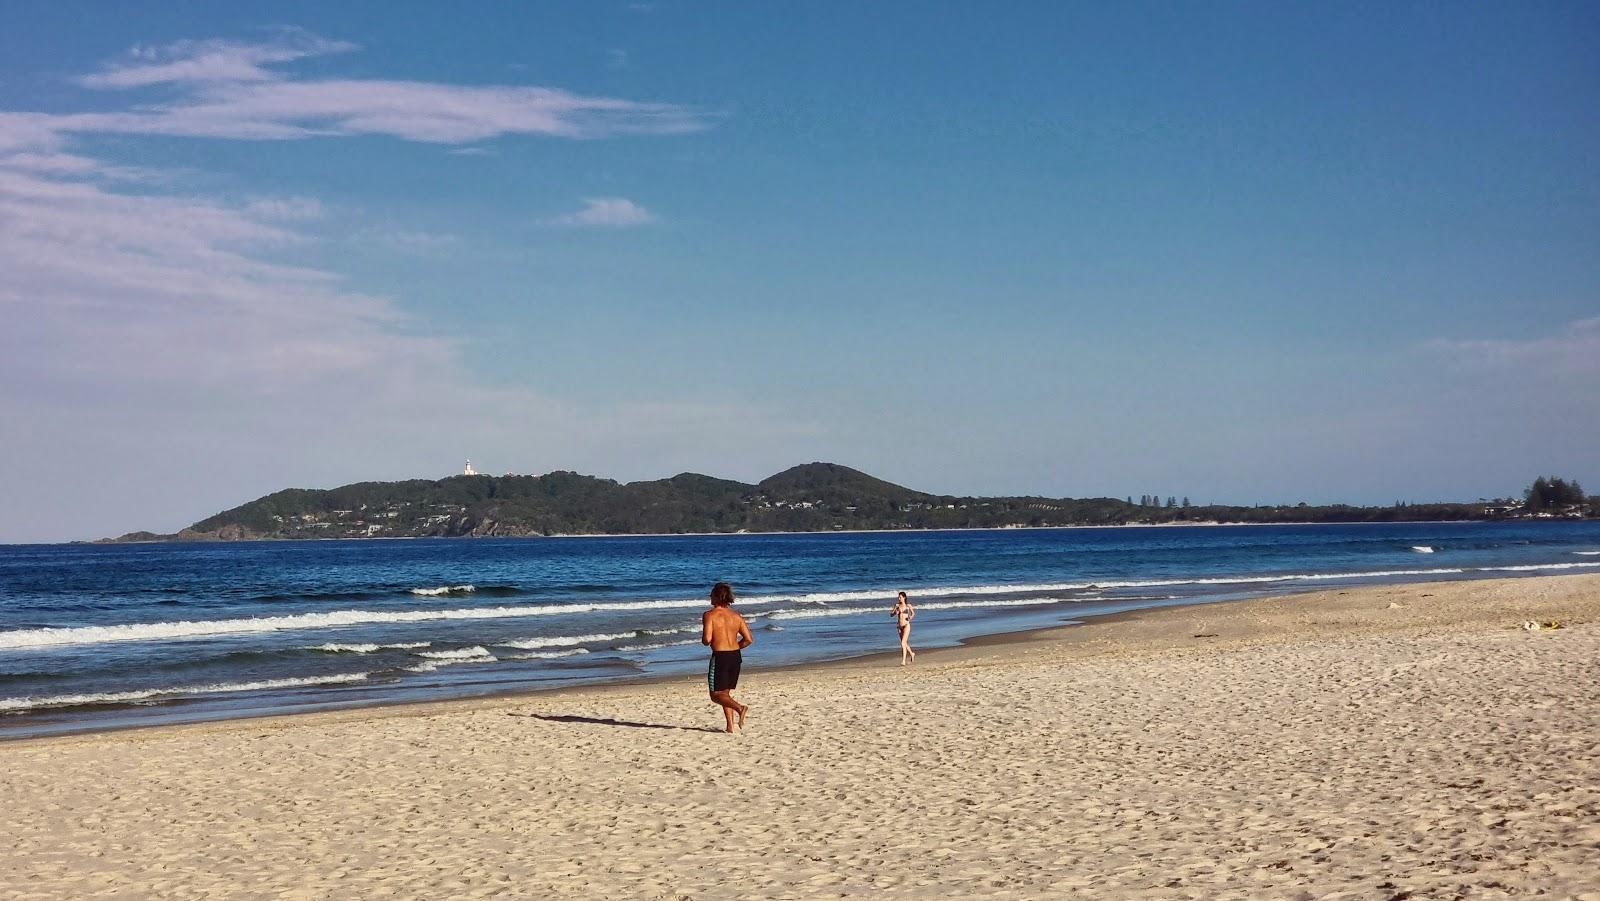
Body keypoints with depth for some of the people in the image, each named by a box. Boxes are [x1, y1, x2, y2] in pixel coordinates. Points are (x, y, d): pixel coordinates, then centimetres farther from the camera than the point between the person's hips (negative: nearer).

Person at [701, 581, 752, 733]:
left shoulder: (709, 615, -10)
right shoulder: (736, 616, 6)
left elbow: (707, 639, -19)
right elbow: (749, 639, 3)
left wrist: (703, 640, 5)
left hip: (720, 657, -6)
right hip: (736, 656, 6)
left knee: (716, 695, 4)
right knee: (725, 692, 20)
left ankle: (740, 708, -21)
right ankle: (730, 726, 12)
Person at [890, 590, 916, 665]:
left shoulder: (908, 606, -3)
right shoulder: (897, 605, 3)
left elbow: (913, 613, 12)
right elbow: (891, 615, 3)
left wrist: (911, 617, -10)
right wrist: (894, 612, -18)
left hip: (906, 625, -5)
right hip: (899, 626, 5)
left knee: (903, 643, -16)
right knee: (904, 643, 18)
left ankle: (903, 661, -17)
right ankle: (912, 654, 44)